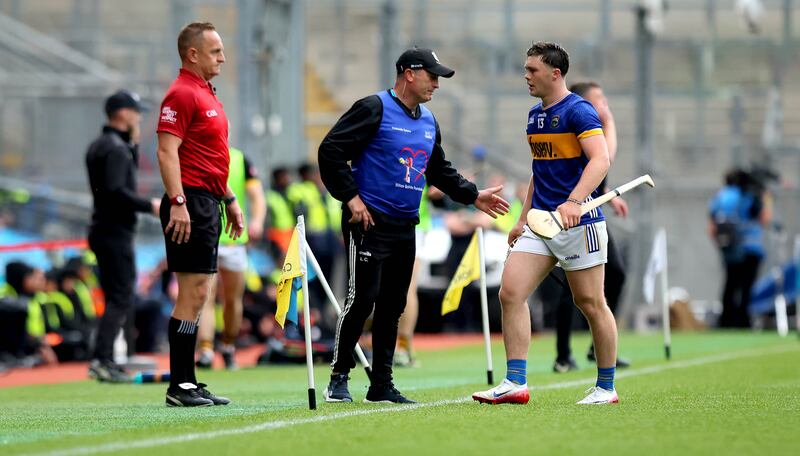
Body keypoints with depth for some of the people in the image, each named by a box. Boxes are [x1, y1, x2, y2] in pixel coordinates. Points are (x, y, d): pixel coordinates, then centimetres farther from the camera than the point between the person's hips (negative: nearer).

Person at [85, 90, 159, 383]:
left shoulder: (98, 146, 16)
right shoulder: (115, 148, -15)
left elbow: (128, 172, 26)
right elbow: (116, 191, -24)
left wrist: (134, 144, 14)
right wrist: (149, 205, -16)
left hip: (103, 230, 10)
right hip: (116, 233, -10)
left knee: (116, 298, 14)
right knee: (121, 300, -12)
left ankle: (105, 361, 14)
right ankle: (101, 359, -19)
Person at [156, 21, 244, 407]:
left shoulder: (207, 94, 20)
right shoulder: (181, 94, -11)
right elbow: (167, 151, -19)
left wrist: (229, 200, 26)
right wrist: (177, 202, -26)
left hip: (208, 204, 10)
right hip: (190, 206, -10)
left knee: (197, 296, 10)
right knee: (193, 295, -10)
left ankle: (188, 383, 13)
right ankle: (179, 386, -9)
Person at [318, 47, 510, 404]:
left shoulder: (429, 121, 17)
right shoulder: (374, 109, -8)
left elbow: (440, 171, 29)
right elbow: (331, 150, -13)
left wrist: (473, 195, 20)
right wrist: (350, 196, -16)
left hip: (405, 227, 8)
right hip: (369, 221, -8)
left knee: (393, 305, 8)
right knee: (362, 298, -12)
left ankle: (382, 384, 13)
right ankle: (338, 377, -3)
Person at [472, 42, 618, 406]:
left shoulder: (578, 112, -11)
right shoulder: (534, 116, 16)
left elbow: (600, 160, -24)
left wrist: (574, 201, -37)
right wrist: (523, 219, 23)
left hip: (579, 222, -8)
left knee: (590, 303, 0)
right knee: (510, 293, -6)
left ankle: (606, 388, 12)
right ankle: (515, 383, -7)